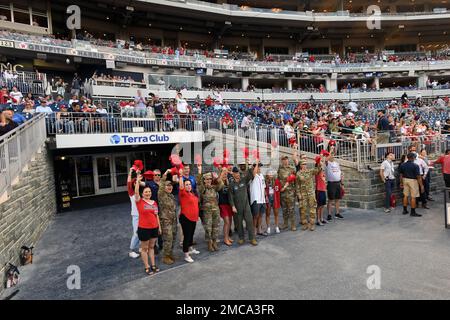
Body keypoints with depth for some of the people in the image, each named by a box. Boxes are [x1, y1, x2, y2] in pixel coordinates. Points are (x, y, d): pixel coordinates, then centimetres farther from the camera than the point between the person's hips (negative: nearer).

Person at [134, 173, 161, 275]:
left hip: (154, 228, 5)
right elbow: (136, 192, -25)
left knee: (151, 247, 17)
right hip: (144, 228, -5)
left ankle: (153, 265, 26)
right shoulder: (139, 201, -8)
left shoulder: (154, 203, 5)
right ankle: (147, 267, 17)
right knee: (144, 248, 8)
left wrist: (159, 227, 13)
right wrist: (138, 180, -31)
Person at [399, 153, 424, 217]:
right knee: (413, 197, 1)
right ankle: (413, 212, 6)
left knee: (405, 195, 13)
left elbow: (401, 175, 7)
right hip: (413, 181, -5)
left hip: (405, 180, 5)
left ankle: (405, 210, 20)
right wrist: (421, 185, -8)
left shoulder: (402, 165, 1)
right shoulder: (415, 166, -15)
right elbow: (418, 176, -14)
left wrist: (401, 183, 16)